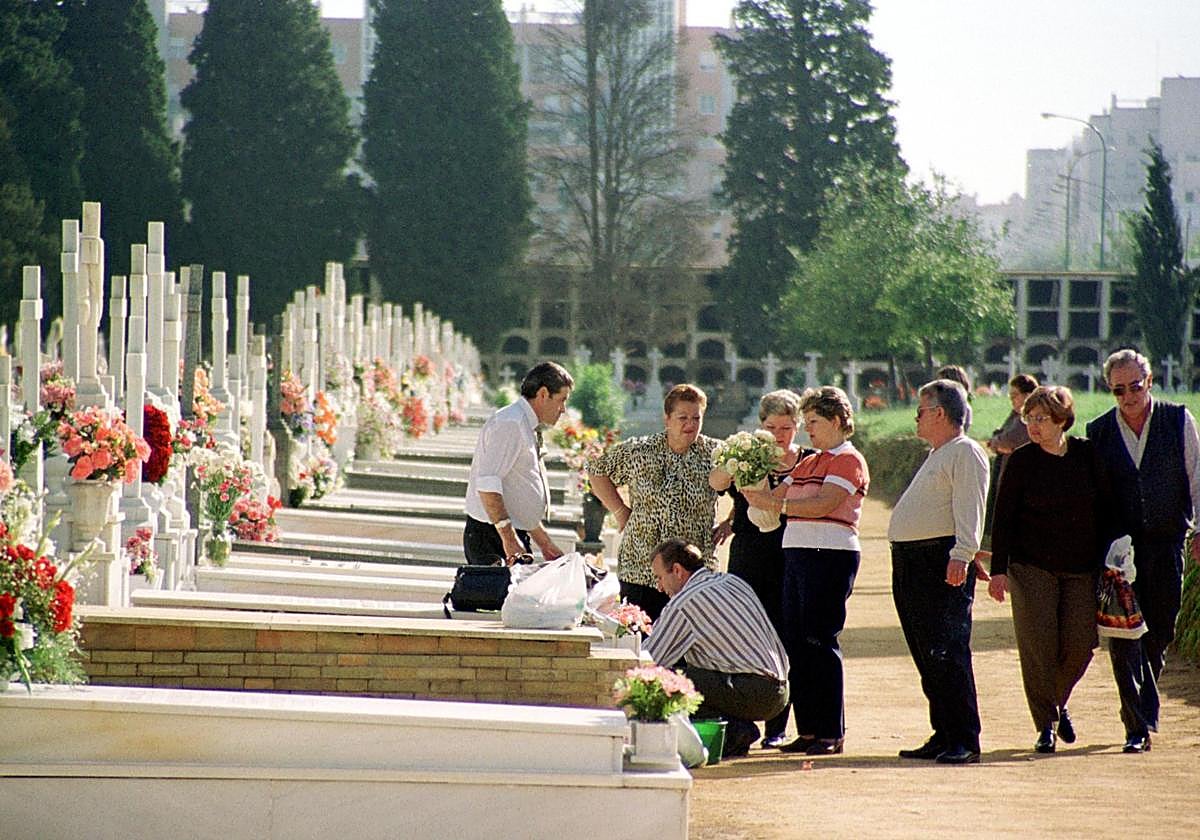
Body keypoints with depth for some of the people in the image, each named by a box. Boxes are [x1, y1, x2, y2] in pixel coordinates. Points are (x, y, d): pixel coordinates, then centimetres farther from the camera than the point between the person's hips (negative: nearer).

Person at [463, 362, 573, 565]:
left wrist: (544, 542, 26)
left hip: (512, 538, 10)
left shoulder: (527, 427, 20)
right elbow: (487, 484, -24)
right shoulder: (510, 424, -13)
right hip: (492, 539, -10)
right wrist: (509, 538, -26)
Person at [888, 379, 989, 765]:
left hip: (942, 563, -10)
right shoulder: (937, 456, 25)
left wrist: (961, 555, -28)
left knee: (945, 653, -13)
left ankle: (965, 742, -13)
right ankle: (943, 736, 13)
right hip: (911, 565, 10)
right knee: (925, 656, 9)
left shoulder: (965, 453, -7)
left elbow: (969, 509, -18)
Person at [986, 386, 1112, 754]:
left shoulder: (1087, 455, 2)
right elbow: (1003, 517, -1)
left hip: (1081, 568, 2)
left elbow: (1105, 509, 10)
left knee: (1080, 644, -1)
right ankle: (1046, 724, 2)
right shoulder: (1021, 461, -3)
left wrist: (1107, 557, 7)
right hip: (1032, 567, -2)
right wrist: (998, 570, -6)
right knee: (1038, 645, -7)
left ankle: (1058, 703, 26)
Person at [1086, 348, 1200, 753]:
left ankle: (1141, 709, 28)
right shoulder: (1099, 431, 4)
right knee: (1124, 636, -8)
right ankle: (1139, 725, -7)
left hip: (1167, 543, 1)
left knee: (1160, 634, 8)